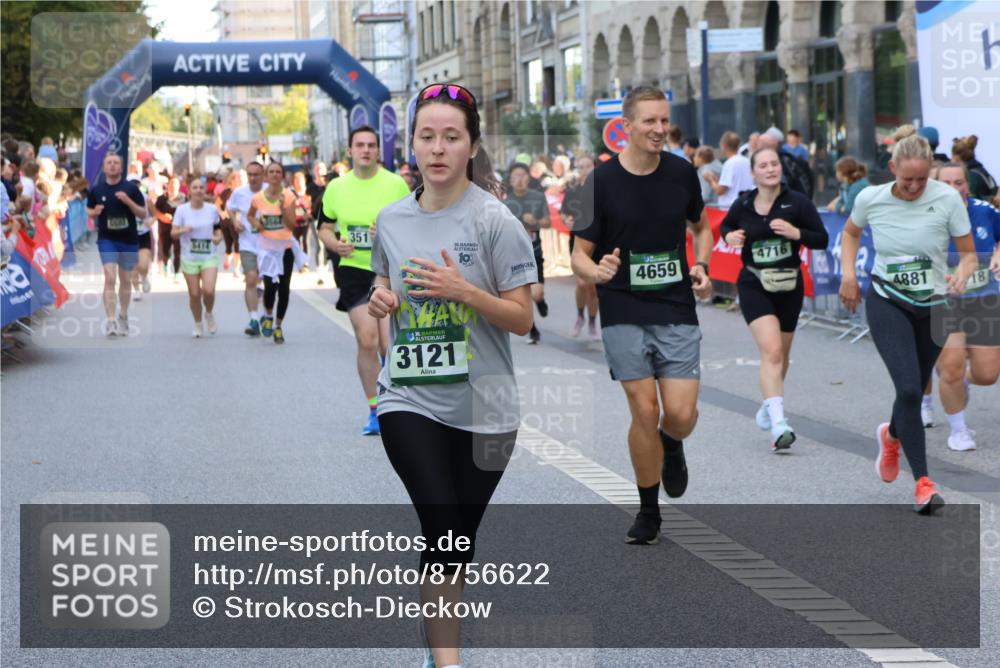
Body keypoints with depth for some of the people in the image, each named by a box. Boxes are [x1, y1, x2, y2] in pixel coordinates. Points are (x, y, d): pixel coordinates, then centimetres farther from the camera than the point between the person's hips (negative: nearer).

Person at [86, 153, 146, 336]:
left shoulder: (131, 188, -1)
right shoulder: (96, 190, 3)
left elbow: (143, 213, -1)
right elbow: (89, 211, 16)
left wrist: (128, 201, -17)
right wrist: (94, 212, -7)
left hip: (129, 240, 1)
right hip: (107, 239, -1)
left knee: (125, 280, 11)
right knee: (110, 278, -14)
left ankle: (123, 317, 28)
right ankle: (110, 320, -19)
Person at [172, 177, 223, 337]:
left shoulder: (212, 209, 0)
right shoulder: (182, 210, -4)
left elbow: (218, 228, 14)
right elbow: (173, 233, -4)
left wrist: (218, 237, -8)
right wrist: (183, 230, -25)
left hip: (209, 256, 0)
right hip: (189, 258, 0)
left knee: (208, 290, -17)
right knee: (194, 294, 2)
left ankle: (209, 314, 15)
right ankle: (198, 325, 24)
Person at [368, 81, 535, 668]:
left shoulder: (494, 219, -9)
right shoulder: (392, 219, 3)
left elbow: (522, 318, -9)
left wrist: (462, 290, -24)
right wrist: (381, 299, -2)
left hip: (482, 408, -1)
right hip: (409, 402, 1)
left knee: (460, 539, 11)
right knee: (442, 528, -15)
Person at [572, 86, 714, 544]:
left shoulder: (682, 173, 2)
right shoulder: (601, 182, -7)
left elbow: (701, 227, 20)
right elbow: (579, 254, -3)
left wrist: (701, 267, 1)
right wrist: (597, 271, -26)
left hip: (677, 311, 2)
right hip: (623, 315, -2)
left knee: (681, 415, -8)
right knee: (645, 411, -5)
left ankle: (671, 446, 31)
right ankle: (648, 512, 14)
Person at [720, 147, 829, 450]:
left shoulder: (797, 202, -7)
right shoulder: (743, 206, -2)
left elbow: (822, 239, -6)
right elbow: (725, 226, 18)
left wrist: (796, 233, -23)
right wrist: (729, 236, -5)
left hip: (789, 285, 2)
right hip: (754, 285, -2)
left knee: (781, 354, 16)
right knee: (771, 350, -19)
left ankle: (768, 405, 44)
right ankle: (778, 425, -25)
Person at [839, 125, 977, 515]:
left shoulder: (947, 199, -15)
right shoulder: (870, 199, -11)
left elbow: (969, 252, -6)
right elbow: (851, 232, 12)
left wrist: (962, 273, -27)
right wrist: (849, 273, -1)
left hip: (934, 307, 1)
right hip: (887, 303, -1)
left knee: (914, 391, 14)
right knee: (909, 388, -19)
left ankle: (892, 435, 50)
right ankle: (922, 481, -13)